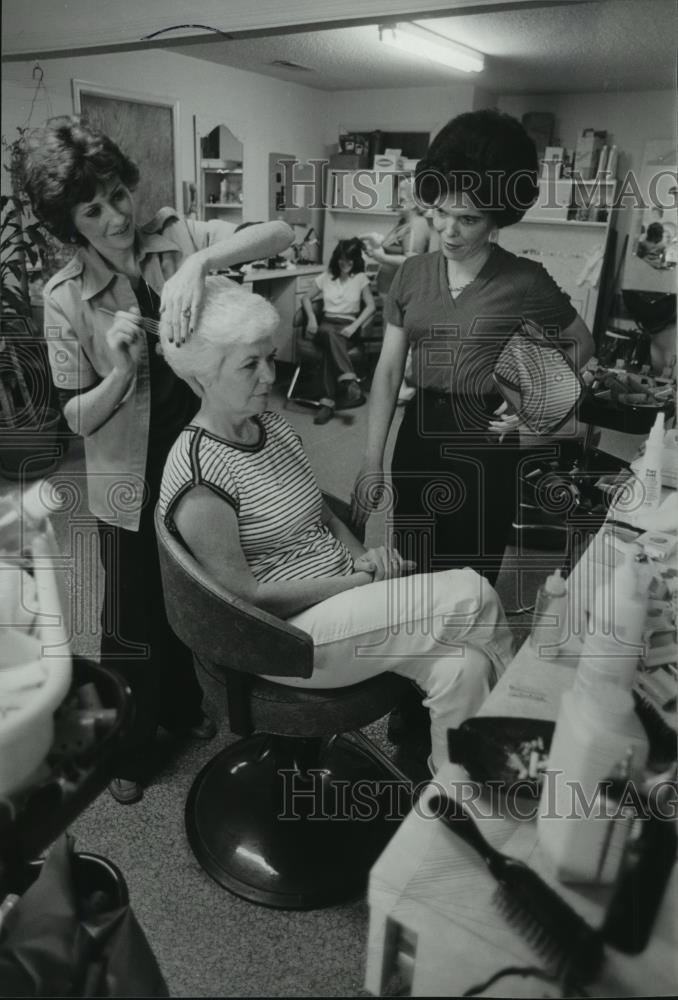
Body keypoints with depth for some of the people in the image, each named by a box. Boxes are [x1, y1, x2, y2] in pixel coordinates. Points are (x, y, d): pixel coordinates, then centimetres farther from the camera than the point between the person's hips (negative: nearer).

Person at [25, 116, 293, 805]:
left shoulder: (176, 237, -7)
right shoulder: (65, 296, -12)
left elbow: (279, 233, -18)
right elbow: (76, 418, -11)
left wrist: (196, 261, -34)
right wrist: (122, 371, -30)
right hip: (132, 486, -2)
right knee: (134, 621, 12)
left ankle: (180, 706, 50)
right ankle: (126, 747, 39)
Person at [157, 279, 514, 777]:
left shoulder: (273, 424, 7)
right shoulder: (198, 477, -18)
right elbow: (248, 595, -17)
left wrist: (368, 560, -5)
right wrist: (361, 580, -15)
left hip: (345, 596, 8)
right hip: (288, 632, -7)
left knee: (462, 669, -15)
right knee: (472, 594, -18)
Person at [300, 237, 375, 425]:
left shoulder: (360, 278, 10)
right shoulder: (326, 277, 15)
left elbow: (370, 306, 3)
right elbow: (306, 299, 20)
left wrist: (354, 326, -12)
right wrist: (311, 318, -2)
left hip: (347, 326, -1)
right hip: (326, 324, 1)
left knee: (332, 344, -37)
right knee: (330, 334, -39)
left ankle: (328, 401, -43)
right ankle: (350, 382, -50)